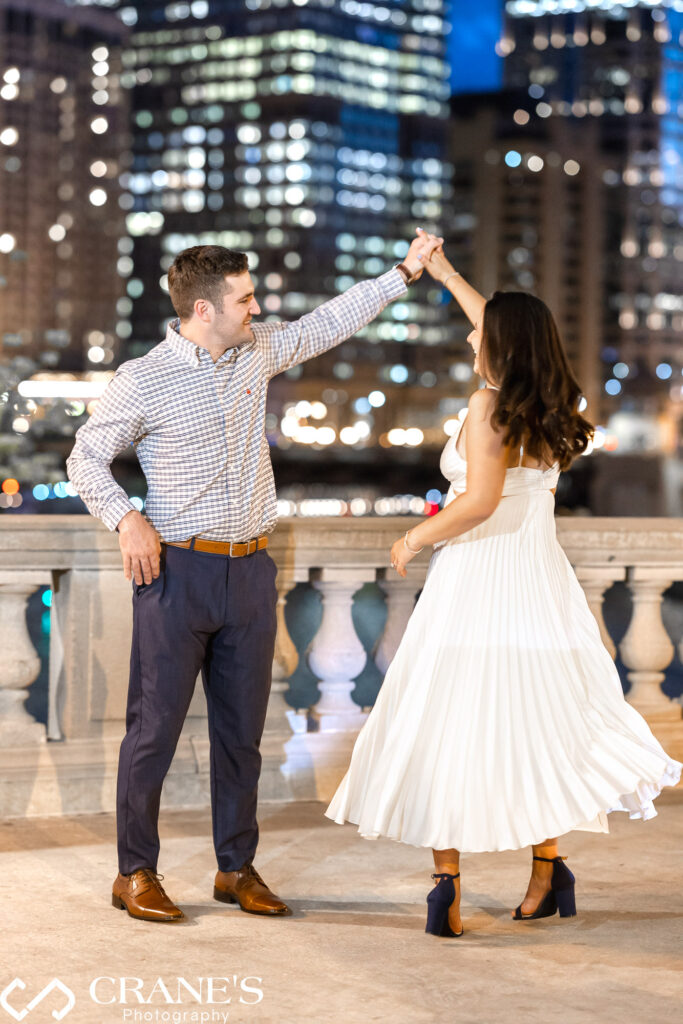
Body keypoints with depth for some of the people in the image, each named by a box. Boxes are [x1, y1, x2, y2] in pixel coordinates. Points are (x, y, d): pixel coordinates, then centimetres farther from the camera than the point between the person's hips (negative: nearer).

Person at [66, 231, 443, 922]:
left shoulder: (257, 353, 8)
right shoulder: (142, 381, -7)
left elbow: (330, 323, 19)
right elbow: (85, 458, 1)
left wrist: (405, 272, 18)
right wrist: (126, 518, -13)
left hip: (250, 569, 5)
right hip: (178, 569, -5)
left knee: (242, 728, 10)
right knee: (155, 725, -1)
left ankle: (237, 868, 20)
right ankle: (135, 873, 9)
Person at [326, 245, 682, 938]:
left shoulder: (490, 406, -11)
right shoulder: (552, 406, 11)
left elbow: (481, 500, -21)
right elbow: (504, 331, 27)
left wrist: (417, 536, -6)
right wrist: (447, 275, 38)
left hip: (476, 576, -7)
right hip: (538, 577, 7)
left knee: (447, 721, -1)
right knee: (534, 719, 14)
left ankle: (448, 882, -2)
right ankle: (547, 869, 18)